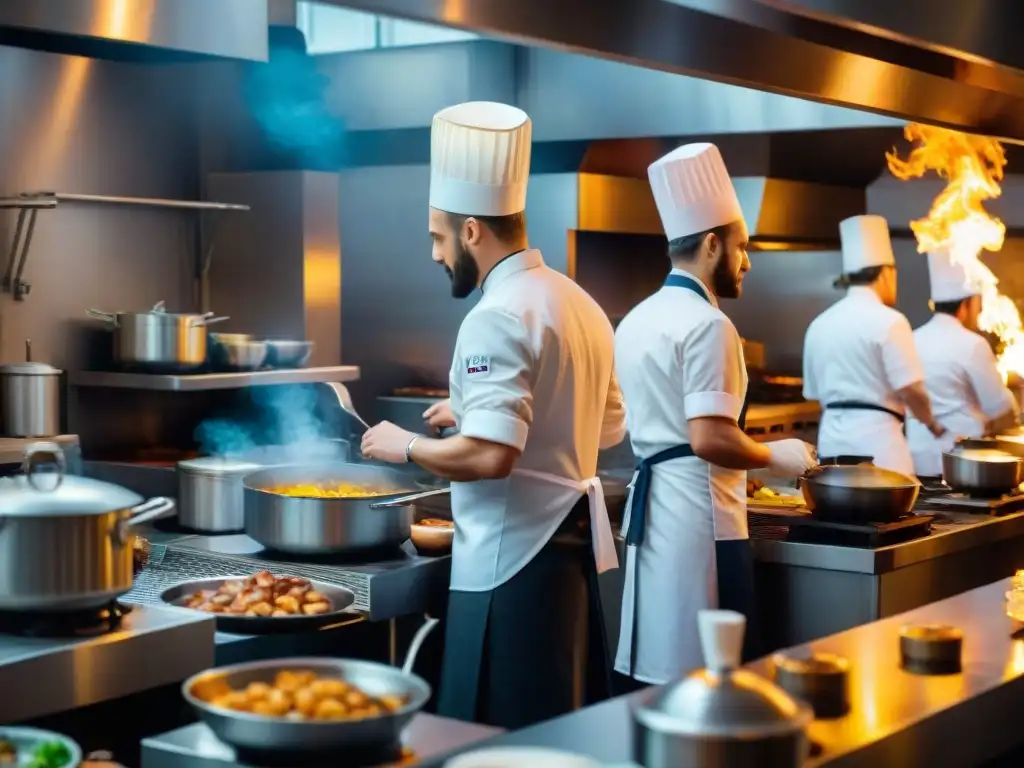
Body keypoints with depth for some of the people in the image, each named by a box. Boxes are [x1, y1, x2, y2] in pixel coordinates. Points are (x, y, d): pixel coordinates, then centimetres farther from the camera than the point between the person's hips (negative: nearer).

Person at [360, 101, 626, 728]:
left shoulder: (499, 317, -17)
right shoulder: (579, 302, 11)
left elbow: (489, 457, -26)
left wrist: (406, 447, -9)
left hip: (514, 552, -10)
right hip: (574, 536, 10)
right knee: (566, 724, 15)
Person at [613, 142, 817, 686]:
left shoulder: (637, 319, 13)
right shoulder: (706, 324, -15)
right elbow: (709, 439, -23)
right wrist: (774, 456, -6)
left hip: (651, 503, 9)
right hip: (698, 513, -9)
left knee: (660, 672, 13)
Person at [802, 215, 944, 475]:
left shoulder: (820, 324, 10)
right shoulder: (888, 321, -9)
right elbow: (911, 391, -12)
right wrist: (933, 424, 6)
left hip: (832, 441, 6)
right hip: (876, 439, -6)